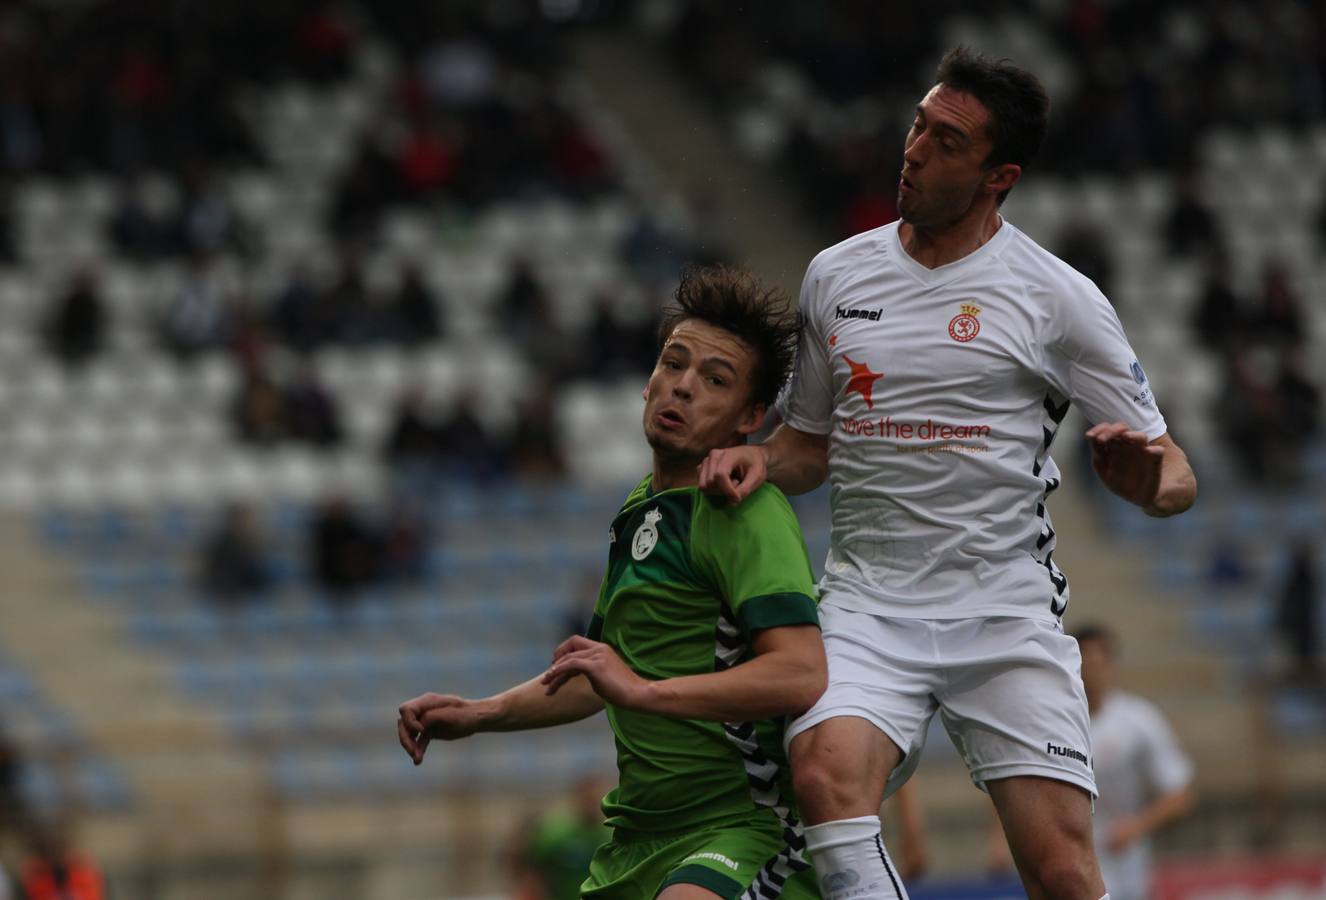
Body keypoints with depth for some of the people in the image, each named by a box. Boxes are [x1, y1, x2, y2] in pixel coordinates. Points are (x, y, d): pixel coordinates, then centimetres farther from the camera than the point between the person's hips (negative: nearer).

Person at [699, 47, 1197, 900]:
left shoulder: (1056, 295, 0)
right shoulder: (836, 275, 10)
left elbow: (1173, 475, 3)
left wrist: (1152, 480, -21)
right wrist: (759, 461, 1)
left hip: (1007, 607, -2)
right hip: (868, 602, 2)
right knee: (827, 768, -29)